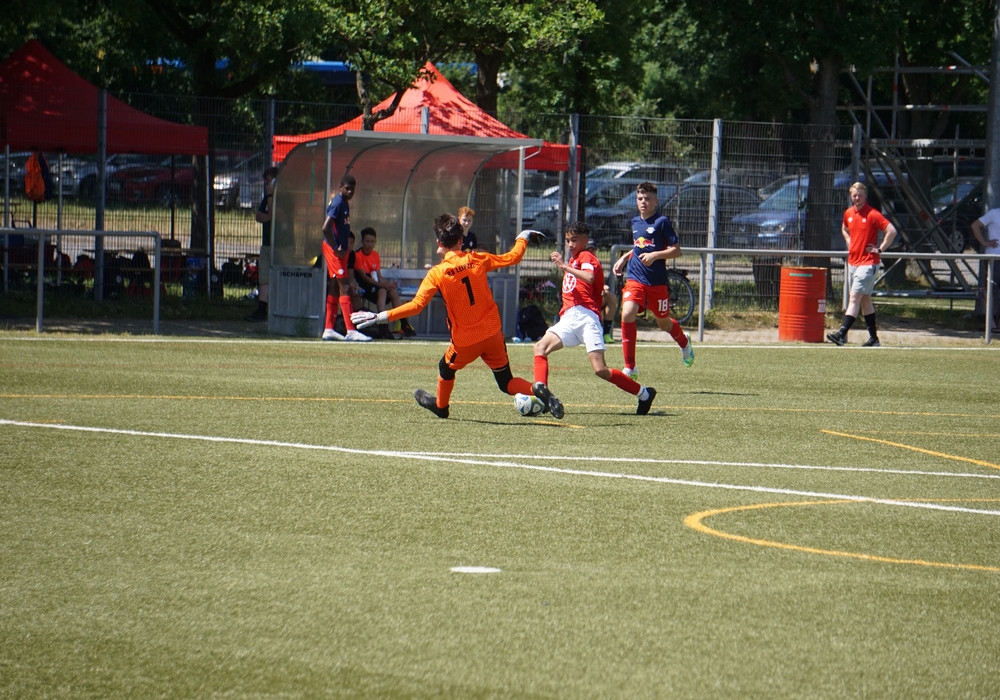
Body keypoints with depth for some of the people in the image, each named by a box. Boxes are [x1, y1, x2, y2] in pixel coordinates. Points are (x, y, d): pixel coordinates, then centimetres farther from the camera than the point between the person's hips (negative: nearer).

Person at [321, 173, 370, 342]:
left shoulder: (344, 203, 13)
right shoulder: (338, 203, -16)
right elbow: (326, 227, -25)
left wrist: (345, 247, 12)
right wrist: (336, 249, -20)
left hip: (340, 250, 10)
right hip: (334, 250, -10)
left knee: (334, 289, 12)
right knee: (345, 287, -12)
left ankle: (329, 330, 16)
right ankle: (350, 331, -16)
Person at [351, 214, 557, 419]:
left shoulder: (437, 273, -13)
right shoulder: (477, 260, -4)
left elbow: (416, 305, -19)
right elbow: (513, 257, 8)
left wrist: (382, 316, -16)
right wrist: (522, 239, 29)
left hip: (465, 340, -3)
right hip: (492, 333, 3)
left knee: (446, 369, 28)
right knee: (507, 382, 13)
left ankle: (440, 405, 50)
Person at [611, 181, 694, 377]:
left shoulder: (662, 222, -7)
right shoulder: (635, 222, 10)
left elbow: (676, 250, -10)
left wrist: (655, 255, -23)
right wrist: (624, 258, 17)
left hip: (657, 282, -3)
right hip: (635, 280, 3)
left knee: (663, 322, 13)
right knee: (627, 314, -21)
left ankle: (684, 342, 51)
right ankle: (630, 367, -16)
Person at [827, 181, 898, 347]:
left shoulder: (873, 214, -12)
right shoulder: (848, 213, 9)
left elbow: (891, 231, -17)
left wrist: (880, 249, -14)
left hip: (868, 263, -8)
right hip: (852, 262, 8)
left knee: (854, 298, -14)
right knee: (865, 299, 11)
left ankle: (841, 334, -22)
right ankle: (873, 338, 17)